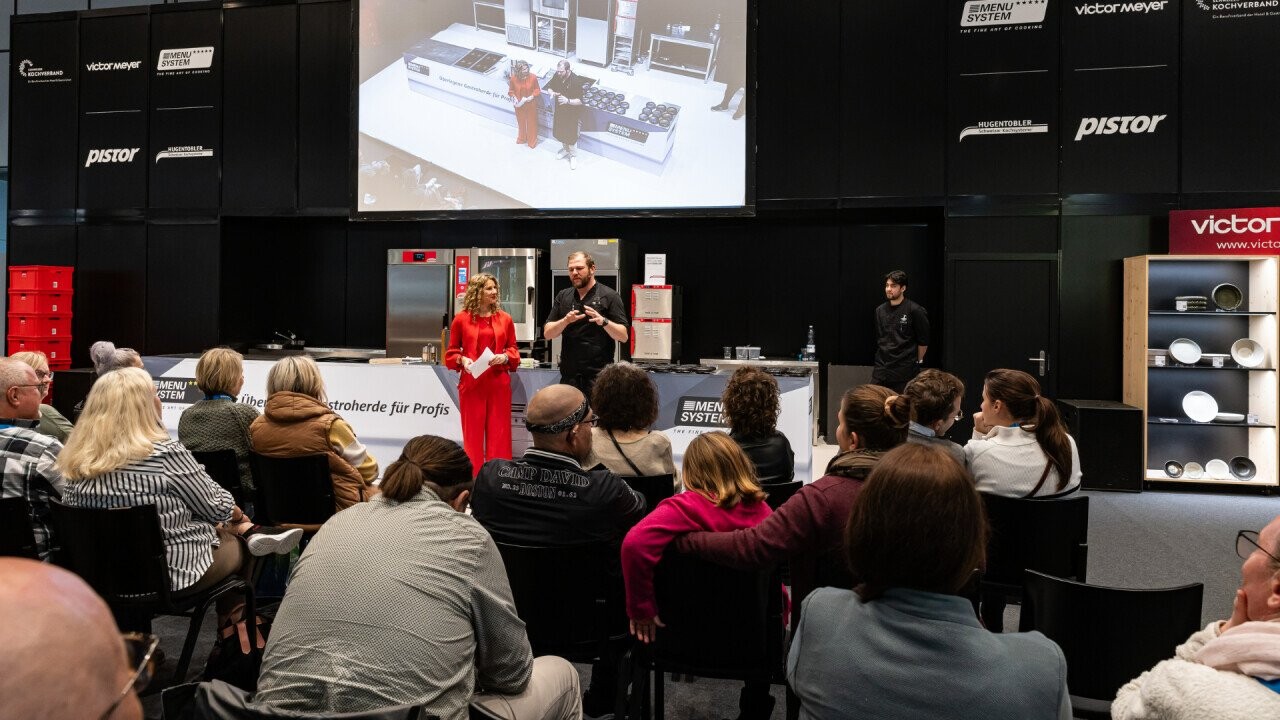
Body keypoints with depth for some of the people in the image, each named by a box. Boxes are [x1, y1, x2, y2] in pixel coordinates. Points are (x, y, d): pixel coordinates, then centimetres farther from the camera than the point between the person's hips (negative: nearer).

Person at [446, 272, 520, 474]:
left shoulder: (504, 319, 5)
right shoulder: (461, 319, 0)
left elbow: (513, 349, 11)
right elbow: (451, 352, 6)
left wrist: (505, 357, -9)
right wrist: (462, 359, -13)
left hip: (499, 382, 2)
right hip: (471, 382, -1)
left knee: (499, 432, 4)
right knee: (473, 432, 5)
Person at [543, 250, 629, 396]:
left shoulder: (609, 296, 0)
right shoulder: (562, 297, 13)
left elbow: (624, 336, -5)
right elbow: (547, 333, 7)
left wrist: (603, 321, -23)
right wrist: (565, 321, -13)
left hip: (598, 375, -4)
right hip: (569, 375, 4)